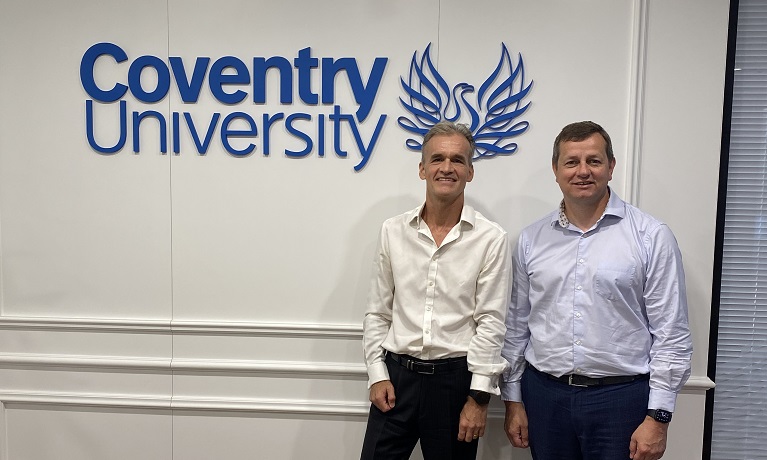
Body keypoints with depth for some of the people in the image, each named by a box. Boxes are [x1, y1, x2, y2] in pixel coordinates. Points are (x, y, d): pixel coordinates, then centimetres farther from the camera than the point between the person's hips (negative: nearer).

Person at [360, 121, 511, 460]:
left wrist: (479, 396, -9)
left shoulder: (491, 239, -6)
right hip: (396, 373, 2)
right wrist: (377, 374, 0)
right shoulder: (393, 231, 2)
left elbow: (491, 322, -7)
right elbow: (377, 311, 6)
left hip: (456, 377, -2)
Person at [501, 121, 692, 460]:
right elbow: (517, 326, 8)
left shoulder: (651, 237, -5)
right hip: (544, 394, 3)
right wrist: (513, 399, 9)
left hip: (620, 397, -2)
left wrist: (658, 417, -7)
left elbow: (671, 335, -5)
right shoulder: (531, 240, 4)